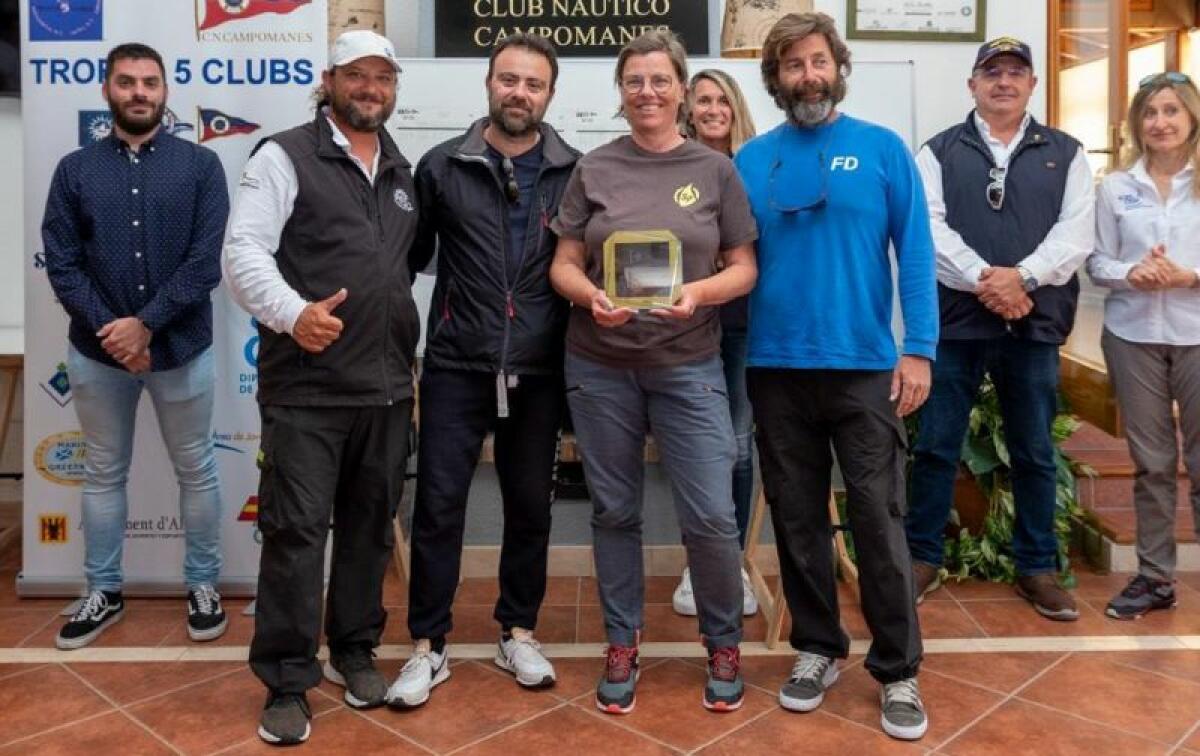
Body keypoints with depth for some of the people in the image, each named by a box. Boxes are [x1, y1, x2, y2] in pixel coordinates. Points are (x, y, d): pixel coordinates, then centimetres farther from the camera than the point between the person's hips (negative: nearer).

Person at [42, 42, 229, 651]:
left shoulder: (200, 165, -2)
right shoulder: (75, 169, 4)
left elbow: (207, 260, -10)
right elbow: (60, 263, -2)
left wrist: (146, 323, -16)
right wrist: (112, 330, -14)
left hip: (180, 348, -2)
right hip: (97, 351, 2)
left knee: (196, 470, 8)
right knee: (103, 474, 13)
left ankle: (203, 586, 25)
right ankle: (104, 593, 28)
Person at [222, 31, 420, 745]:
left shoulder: (403, 173, 17)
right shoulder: (285, 157, -1)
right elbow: (243, 251, -12)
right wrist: (292, 312, -29)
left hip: (388, 387, 6)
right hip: (307, 388, -5)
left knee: (371, 527, 13)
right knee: (296, 533, -1)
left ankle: (355, 652, 30)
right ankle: (288, 683, 13)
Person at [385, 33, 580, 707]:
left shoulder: (575, 173, 4)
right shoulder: (442, 166, 2)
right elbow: (410, 256, 6)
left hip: (539, 372, 1)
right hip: (456, 367, -1)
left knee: (531, 507, 11)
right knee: (438, 505, 3)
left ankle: (518, 633, 29)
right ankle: (429, 647, 18)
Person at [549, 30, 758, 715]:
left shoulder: (715, 169, 3)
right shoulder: (594, 169, 5)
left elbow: (744, 269, 3)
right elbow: (564, 265, 5)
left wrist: (699, 293, -17)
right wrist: (593, 297, -16)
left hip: (689, 367, -1)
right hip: (600, 366, 2)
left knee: (712, 516, -3)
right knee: (615, 511, 10)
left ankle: (725, 646, 21)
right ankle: (622, 646, 27)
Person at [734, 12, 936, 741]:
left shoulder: (884, 149, 2)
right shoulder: (751, 160, 6)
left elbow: (916, 252, -2)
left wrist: (919, 348, -10)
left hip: (865, 366, -2)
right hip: (776, 368, 2)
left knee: (879, 521, 2)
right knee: (798, 517, 12)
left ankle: (898, 671, 17)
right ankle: (817, 648, 29)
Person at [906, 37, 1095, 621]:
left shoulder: (1065, 153, 12)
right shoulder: (939, 151, 7)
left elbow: (1076, 232, 0)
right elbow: (930, 227, -6)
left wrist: (1022, 276, -17)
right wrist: (983, 281, -17)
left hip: (1034, 324, 2)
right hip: (955, 320, -1)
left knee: (1035, 454, 10)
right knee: (936, 447, 4)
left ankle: (1037, 568, 23)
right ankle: (922, 558, 17)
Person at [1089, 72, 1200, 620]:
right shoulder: (1115, 187, 5)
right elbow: (1097, 261, 4)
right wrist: (1130, 274, -15)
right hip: (1132, 335, 1)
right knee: (1151, 461, 10)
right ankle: (1154, 576, 21)